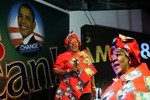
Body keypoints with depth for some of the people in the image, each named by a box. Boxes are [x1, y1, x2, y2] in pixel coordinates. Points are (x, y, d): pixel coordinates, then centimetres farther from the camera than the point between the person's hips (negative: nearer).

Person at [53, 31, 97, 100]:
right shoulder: (63, 56, 2)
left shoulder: (84, 55, 16)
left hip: (86, 90, 4)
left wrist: (93, 86, 14)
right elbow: (55, 71, -6)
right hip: (70, 91, -4)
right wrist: (69, 70, -17)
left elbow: (91, 72, 18)